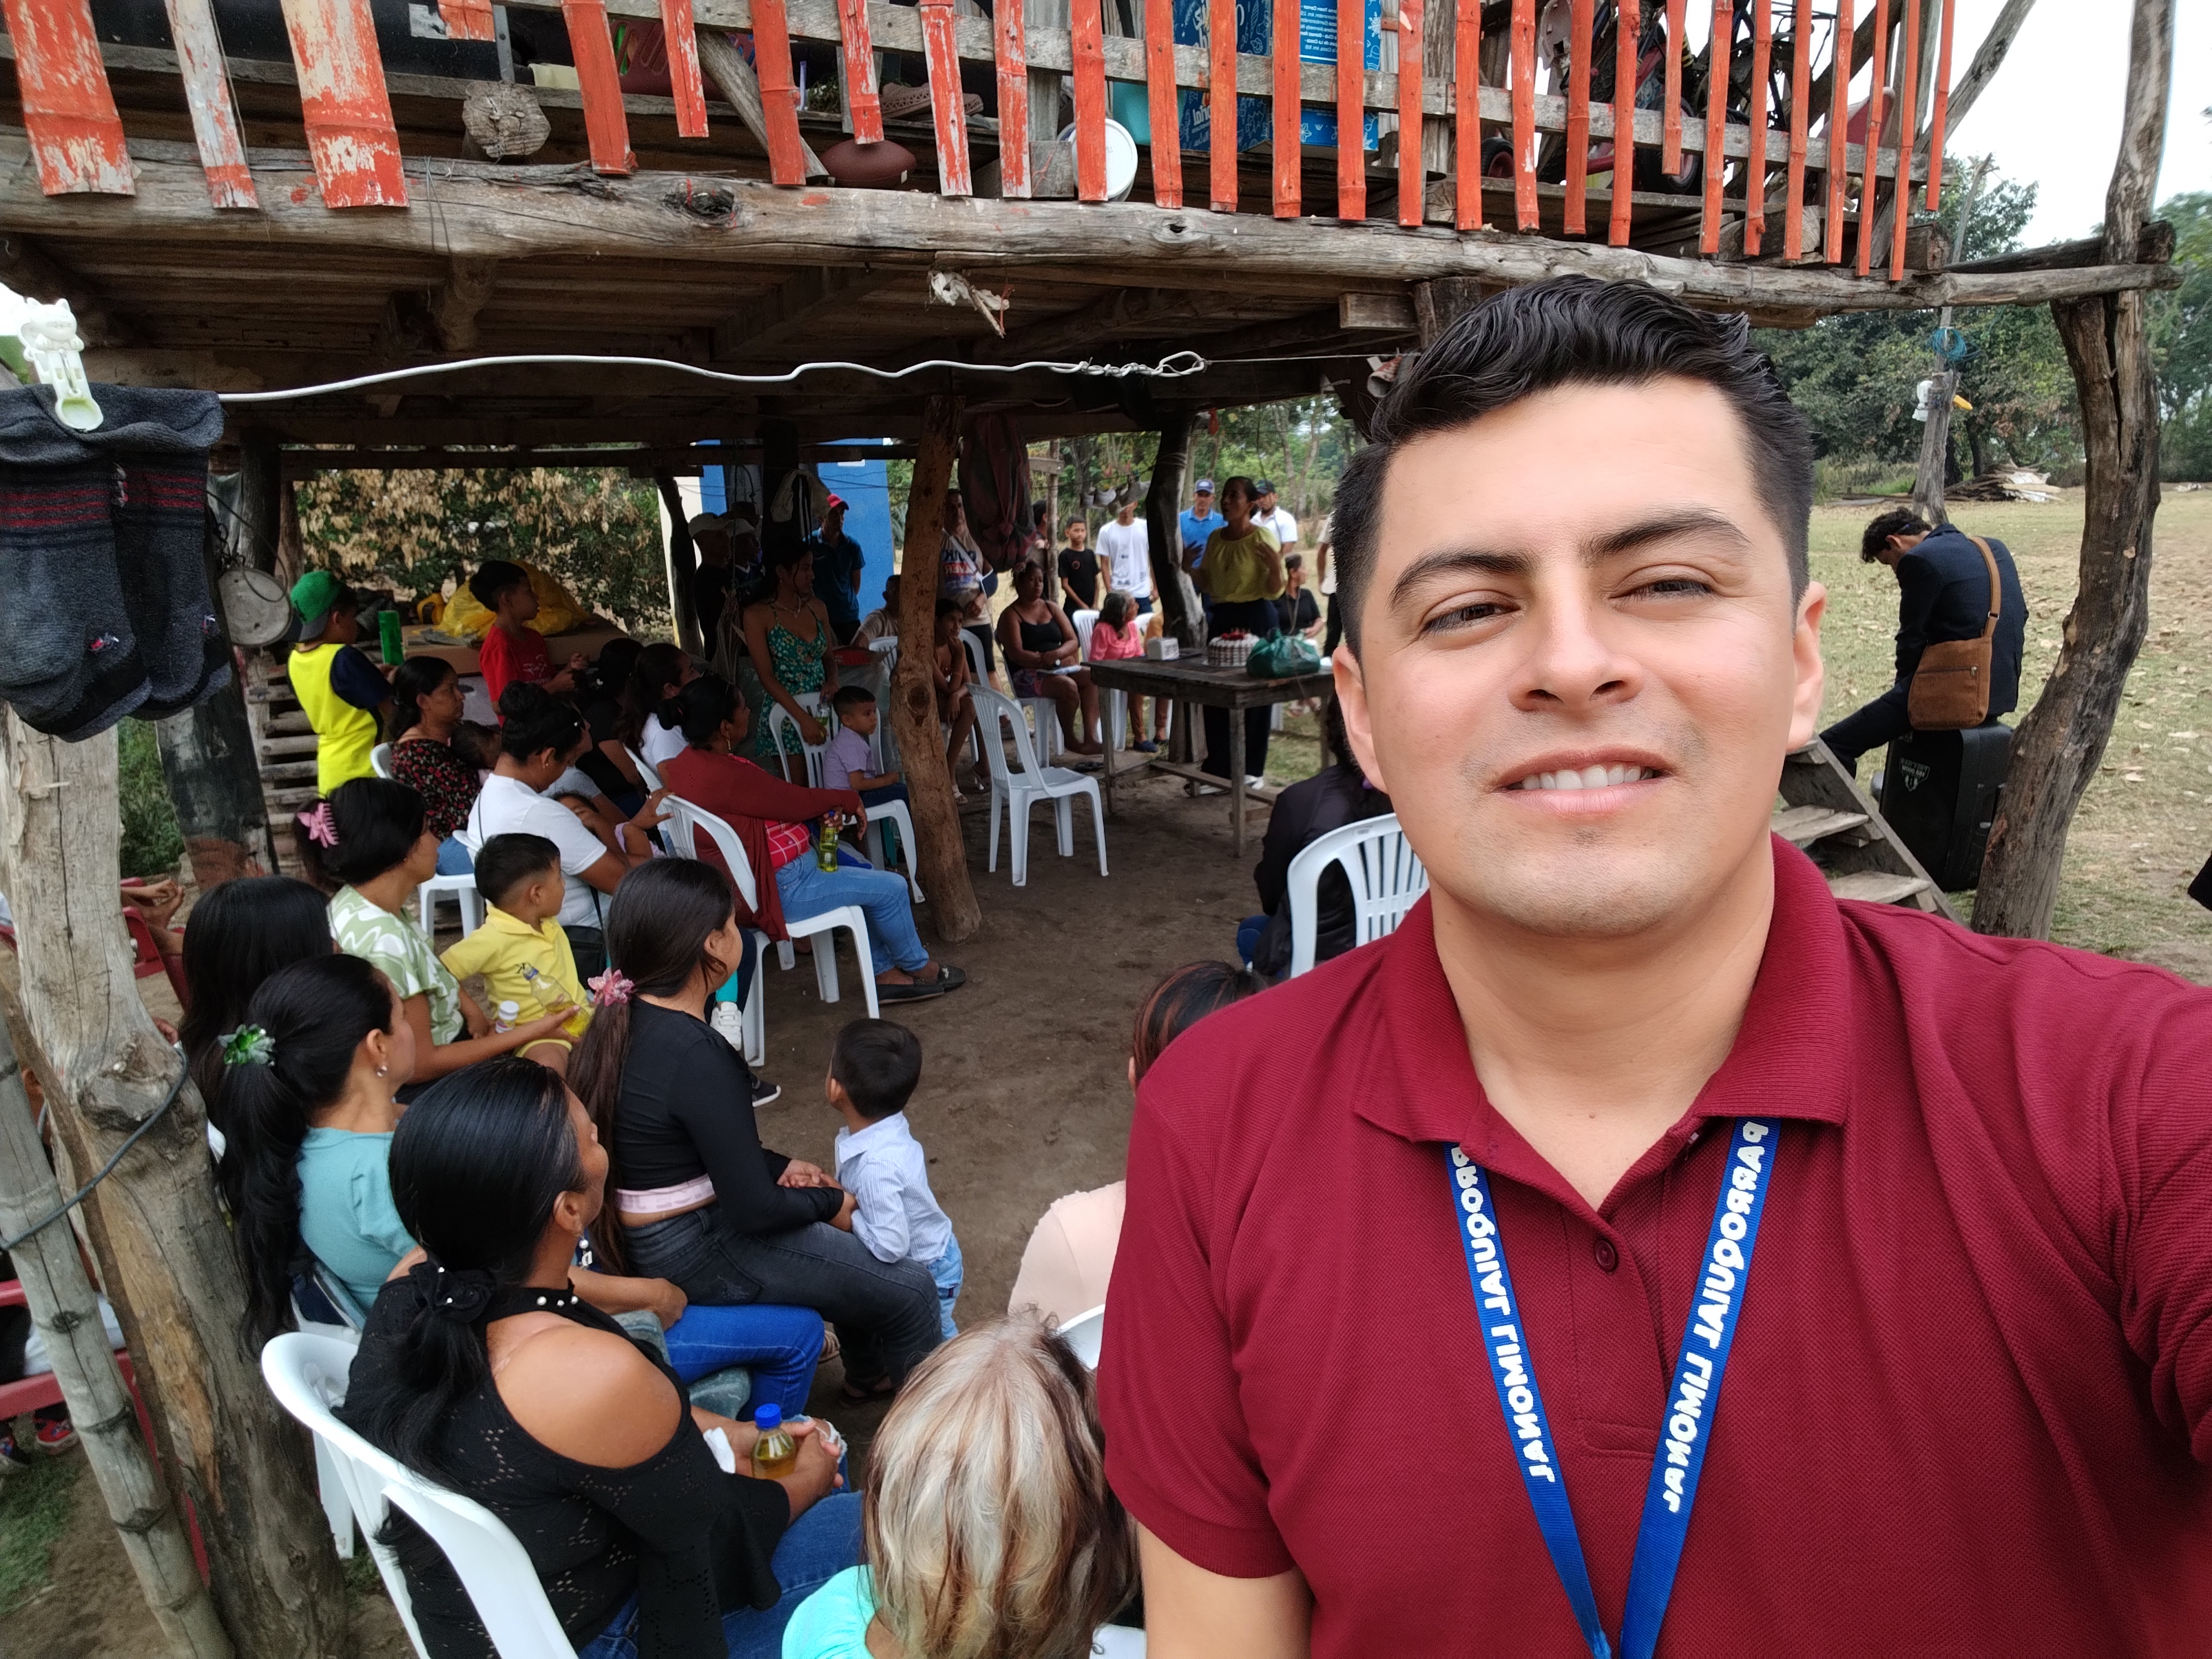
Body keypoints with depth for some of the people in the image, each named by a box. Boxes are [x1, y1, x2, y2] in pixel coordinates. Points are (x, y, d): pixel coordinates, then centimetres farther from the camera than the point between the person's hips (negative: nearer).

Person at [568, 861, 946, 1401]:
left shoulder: (626, 1018, -3)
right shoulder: (697, 1058, -30)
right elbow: (755, 1211, -24)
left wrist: (778, 1166, 8)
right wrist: (831, 1203, -6)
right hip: (694, 1252, -9)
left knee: (857, 1243, 26)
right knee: (910, 1293, 1)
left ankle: (868, 1372, 45)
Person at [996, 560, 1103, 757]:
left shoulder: (1052, 608, 17)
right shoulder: (1010, 615, 1)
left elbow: (1074, 641, 8)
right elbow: (1016, 654, -12)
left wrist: (1057, 654, -13)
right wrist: (1043, 660, -22)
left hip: (1061, 668, 6)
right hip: (1029, 675, -6)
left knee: (1092, 677, -23)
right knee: (1068, 686, -33)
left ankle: (1089, 737, -31)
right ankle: (1069, 738, -11)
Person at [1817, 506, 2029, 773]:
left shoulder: (1919, 560, -10)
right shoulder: (1995, 548, 15)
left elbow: (1912, 640, -7)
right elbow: (2019, 615, 20)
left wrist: (1904, 686, 9)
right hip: (2004, 689, 9)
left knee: (1832, 745, -11)